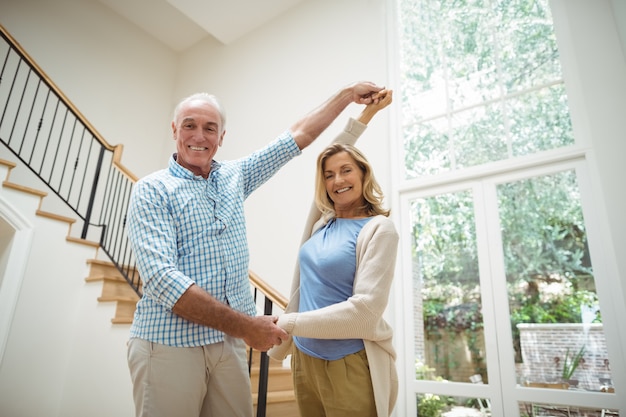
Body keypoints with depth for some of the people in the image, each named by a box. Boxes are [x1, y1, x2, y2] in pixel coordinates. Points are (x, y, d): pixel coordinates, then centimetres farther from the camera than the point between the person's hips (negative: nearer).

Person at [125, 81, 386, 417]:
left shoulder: (234, 177, 8)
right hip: (169, 345, -4)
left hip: (229, 343, 4)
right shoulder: (152, 191, -6)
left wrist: (349, 94, 18)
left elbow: (296, 137, 14)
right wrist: (244, 325, -21)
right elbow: (161, 279, -18)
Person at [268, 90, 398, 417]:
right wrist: (363, 117, 18)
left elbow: (365, 310, -21)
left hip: (351, 366, -6)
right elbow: (326, 162, 17)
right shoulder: (322, 222, 4)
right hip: (305, 359, 6)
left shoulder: (378, 228, -13)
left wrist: (284, 323, -19)